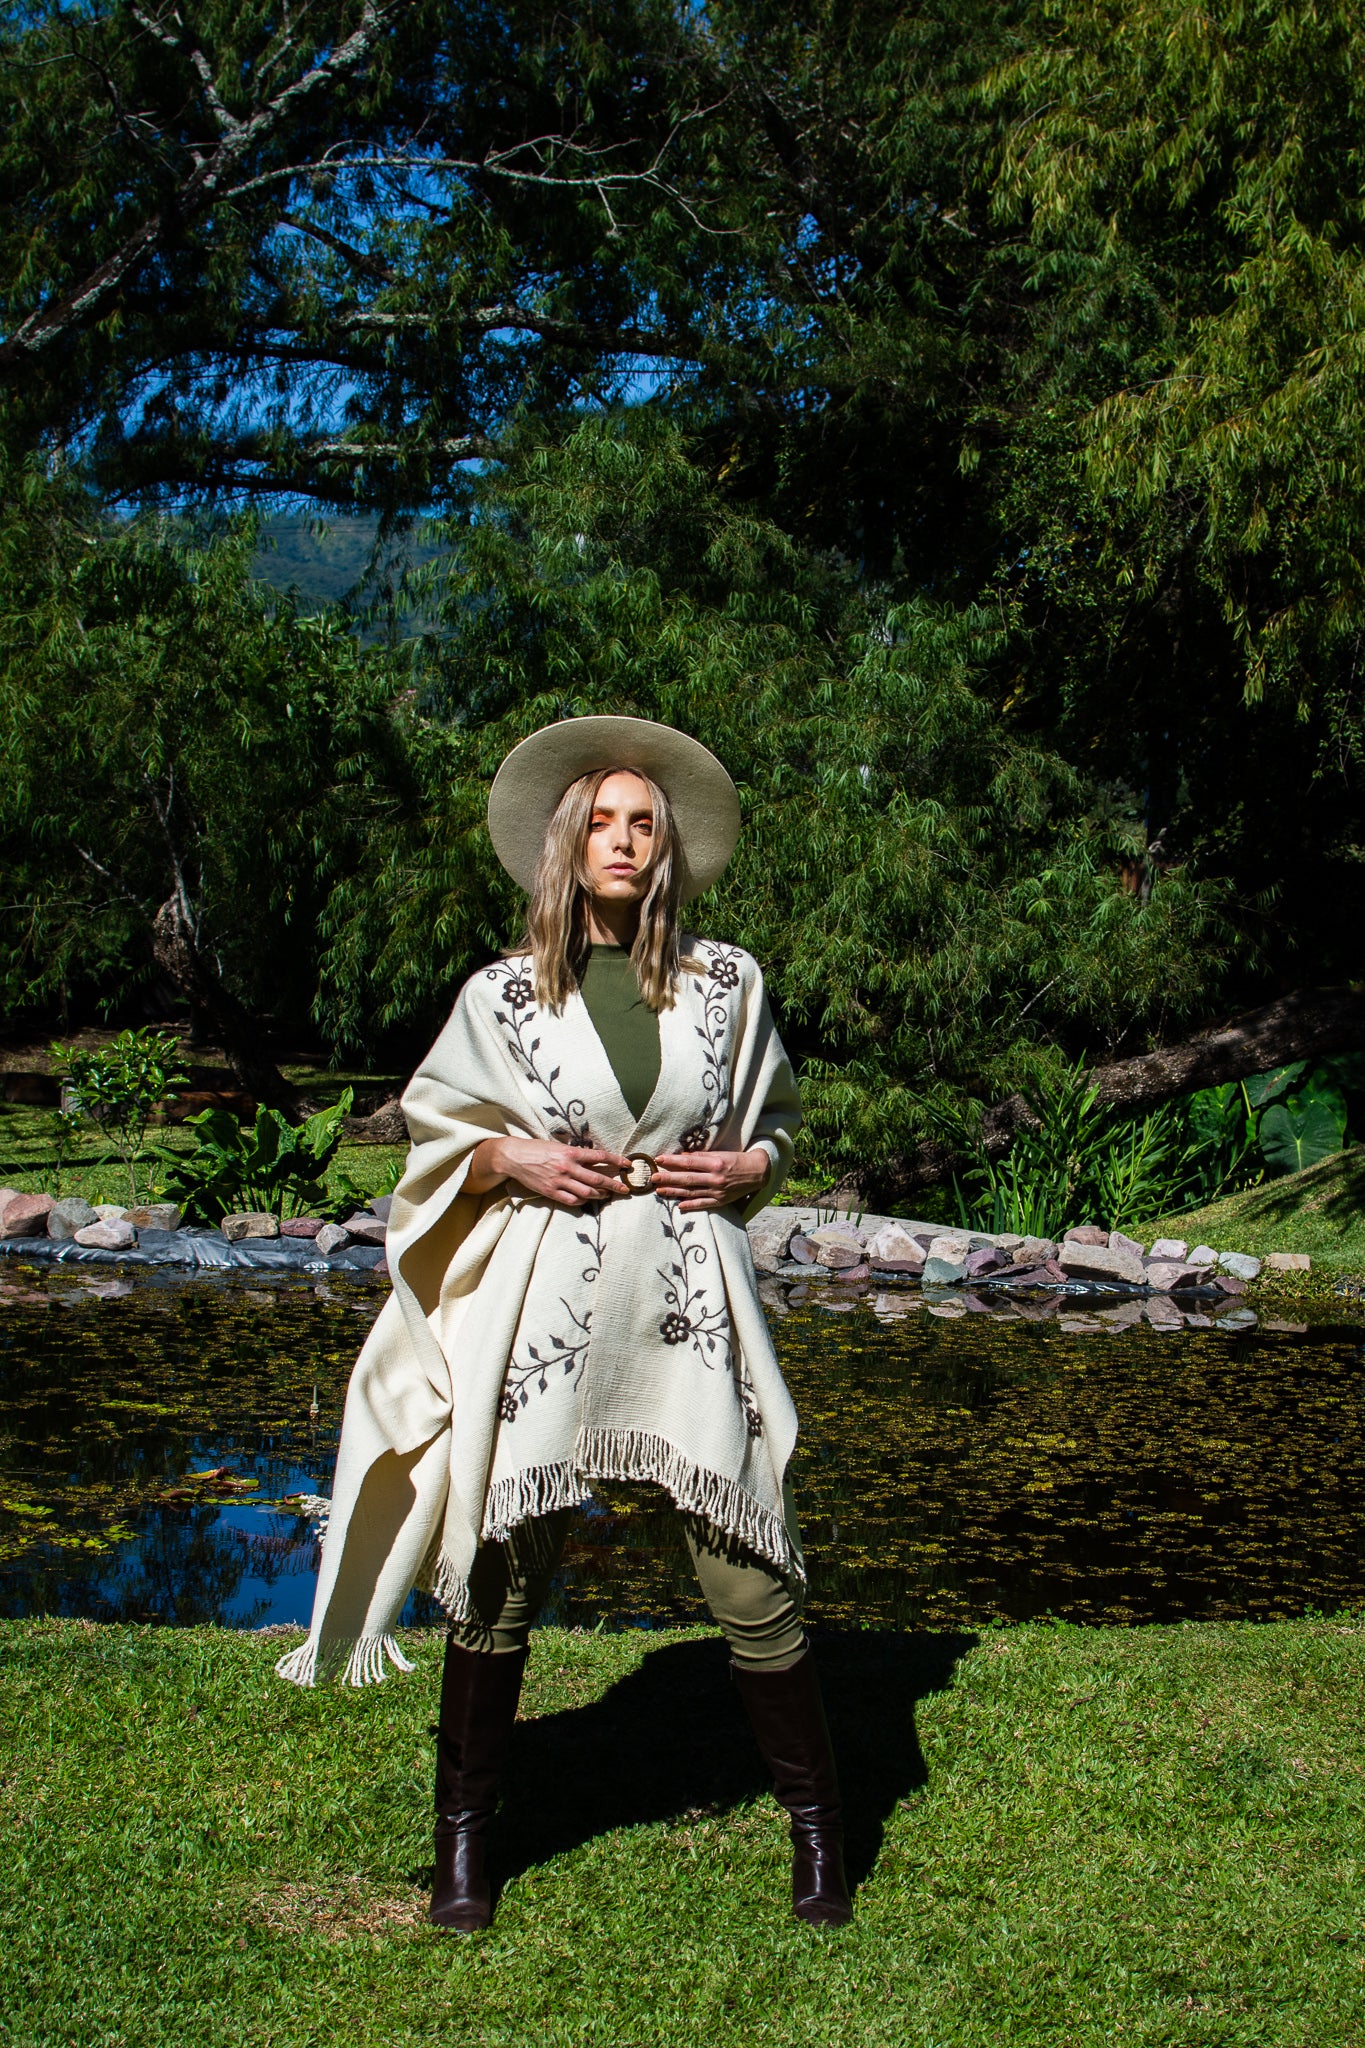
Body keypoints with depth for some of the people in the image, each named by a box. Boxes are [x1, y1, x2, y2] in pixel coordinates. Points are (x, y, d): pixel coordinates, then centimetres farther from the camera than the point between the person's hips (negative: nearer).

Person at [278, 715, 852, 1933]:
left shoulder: (728, 983, 8)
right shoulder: (504, 994, 5)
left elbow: (778, 1122, 19)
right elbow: (434, 1129, 12)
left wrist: (747, 1167, -2)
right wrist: (513, 1158, -6)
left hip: (690, 1309, 0)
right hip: (546, 1314, 0)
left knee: (751, 1573, -1)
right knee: (502, 1569, 4)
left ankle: (818, 1832, 18)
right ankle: (466, 1839, 23)